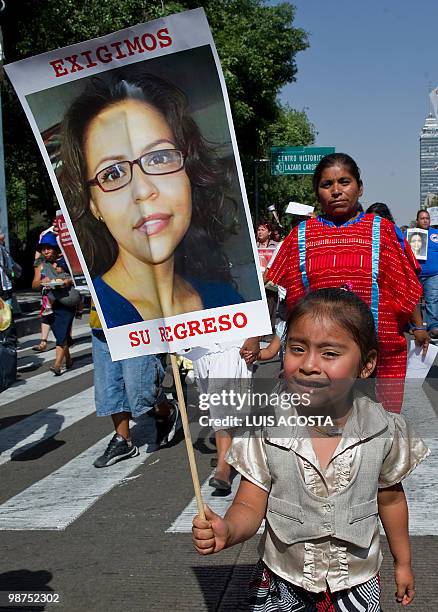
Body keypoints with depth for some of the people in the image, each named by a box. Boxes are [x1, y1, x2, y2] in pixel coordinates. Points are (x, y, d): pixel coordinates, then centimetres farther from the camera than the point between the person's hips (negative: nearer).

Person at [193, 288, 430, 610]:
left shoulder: (385, 431, -16)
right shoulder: (266, 430, -19)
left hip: (357, 584, 1)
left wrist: (403, 562, 12)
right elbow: (250, 506, -14)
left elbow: (390, 498, 1)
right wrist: (227, 530, -35)